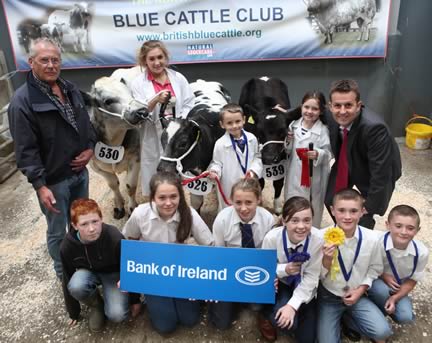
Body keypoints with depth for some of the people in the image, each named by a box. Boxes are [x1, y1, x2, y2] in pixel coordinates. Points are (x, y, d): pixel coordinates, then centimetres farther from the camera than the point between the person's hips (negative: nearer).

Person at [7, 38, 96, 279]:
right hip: (53, 179, -6)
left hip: (80, 171, 7)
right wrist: (40, 185, -21)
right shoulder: (23, 101, -16)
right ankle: (64, 274, 34)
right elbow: (26, 150, -18)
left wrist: (90, 148, -3)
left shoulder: (71, 89, 5)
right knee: (58, 232, 11)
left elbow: (86, 123, 15)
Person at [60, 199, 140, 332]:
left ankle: (107, 301, 13)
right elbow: (68, 280, -8)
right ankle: (96, 306, -1)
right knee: (75, 286, -33)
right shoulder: (67, 246, -25)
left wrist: (135, 300, -4)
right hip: (89, 272, 2)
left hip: (114, 274, -2)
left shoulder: (115, 239, -33)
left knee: (117, 315, -23)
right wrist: (73, 312, 3)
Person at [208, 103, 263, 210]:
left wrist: (254, 170, -10)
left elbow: (257, 157, 6)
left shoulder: (252, 139, -5)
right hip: (229, 188, -4)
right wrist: (214, 171, -26)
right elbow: (217, 163, -5)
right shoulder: (220, 144, -16)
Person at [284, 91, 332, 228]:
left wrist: (318, 154, -33)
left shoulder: (323, 130, -14)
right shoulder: (294, 125, 1)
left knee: (311, 210, 9)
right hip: (294, 175, 5)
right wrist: (288, 141, -10)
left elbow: (328, 154, -13)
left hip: (313, 178, -4)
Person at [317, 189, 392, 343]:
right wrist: (327, 258, -30)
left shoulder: (371, 238, -15)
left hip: (357, 295, 2)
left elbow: (374, 269, 2)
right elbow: (317, 275, -11)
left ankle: (347, 318, 14)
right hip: (328, 296, -2)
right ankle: (338, 320, 22)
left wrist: (360, 291, -8)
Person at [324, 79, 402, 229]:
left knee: (363, 218, 0)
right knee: (330, 200, 13)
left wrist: (370, 206, -24)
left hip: (375, 171, -5)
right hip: (347, 165, 5)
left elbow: (380, 172, -31)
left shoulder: (375, 127, -38)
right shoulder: (331, 118, -21)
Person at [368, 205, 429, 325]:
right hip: (376, 281, -2)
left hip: (398, 288, 3)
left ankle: (383, 308, 15)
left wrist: (394, 298, -19)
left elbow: (412, 281, -8)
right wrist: (383, 276, -26)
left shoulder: (422, 252, -22)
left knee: (405, 317, -17)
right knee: (381, 290, -34)